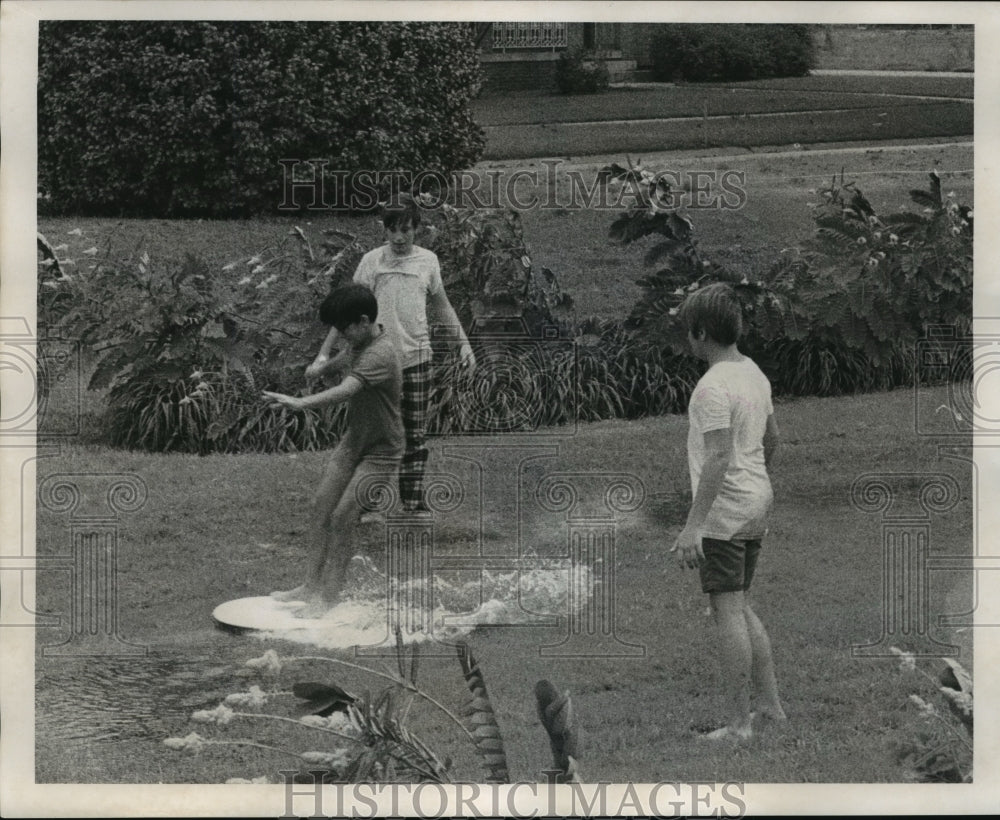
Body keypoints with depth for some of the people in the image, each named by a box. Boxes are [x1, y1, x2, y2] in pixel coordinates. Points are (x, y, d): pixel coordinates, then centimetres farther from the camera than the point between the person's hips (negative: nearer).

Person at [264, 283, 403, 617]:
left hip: (381, 448, -9)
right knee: (322, 506, 4)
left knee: (343, 517, -11)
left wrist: (301, 402, -53)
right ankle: (313, 585, 12)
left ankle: (328, 597, -4)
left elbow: (347, 389, -43)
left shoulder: (380, 354, -29)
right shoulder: (359, 342, 0)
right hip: (354, 439, 9)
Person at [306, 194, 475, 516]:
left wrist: (463, 342, 13)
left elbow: (442, 306, 18)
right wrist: (323, 356, -8)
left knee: (415, 434, 5)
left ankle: (413, 501, 12)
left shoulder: (428, 260, 3)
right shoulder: (372, 261, -4)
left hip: (416, 357, 2)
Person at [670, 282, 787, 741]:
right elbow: (771, 440, 21)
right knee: (741, 608, 18)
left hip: (725, 511, -9)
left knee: (728, 612, -5)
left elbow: (718, 458, -25)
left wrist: (693, 526, -26)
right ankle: (770, 705, 22)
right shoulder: (755, 375, 10)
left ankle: (739, 725, -2)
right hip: (757, 503, 9)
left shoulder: (713, 387, -19)